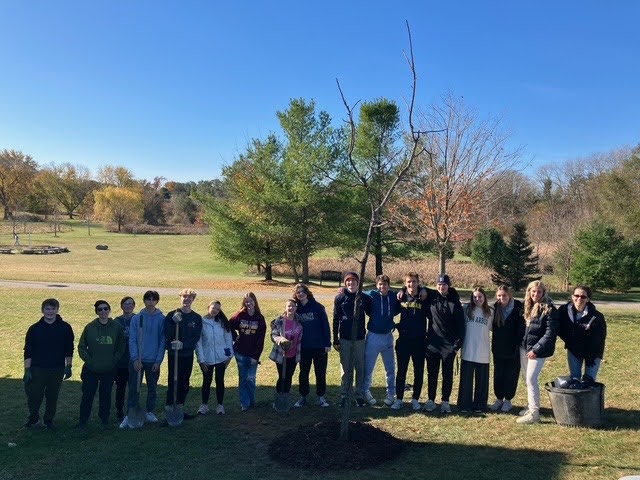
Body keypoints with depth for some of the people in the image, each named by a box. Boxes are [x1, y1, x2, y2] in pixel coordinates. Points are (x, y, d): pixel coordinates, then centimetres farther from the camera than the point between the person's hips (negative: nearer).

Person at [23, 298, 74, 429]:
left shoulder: (65, 328, -3)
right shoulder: (35, 328, -3)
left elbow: (69, 349, 3)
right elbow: (28, 351, -1)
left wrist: (68, 366, 0)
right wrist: (27, 370, -5)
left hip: (57, 369, 0)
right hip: (37, 369, 0)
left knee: (52, 396, 10)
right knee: (34, 395, 3)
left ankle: (49, 420, 28)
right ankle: (33, 418, 27)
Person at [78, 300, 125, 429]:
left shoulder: (116, 327, -2)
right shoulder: (90, 327, -3)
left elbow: (121, 347, 4)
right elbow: (81, 347, 2)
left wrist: (114, 360, -5)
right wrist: (88, 360, -7)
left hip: (109, 370, 0)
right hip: (91, 370, 0)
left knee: (106, 395, 11)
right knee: (87, 395, 4)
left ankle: (104, 419, 26)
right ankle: (83, 421, 19)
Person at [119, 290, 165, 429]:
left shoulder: (161, 319, -3)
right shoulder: (136, 318, -1)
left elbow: (162, 341, -2)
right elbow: (132, 340, -3)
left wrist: (159, 360, -7)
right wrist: (135, 358, -12)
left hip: (153, 360, 0)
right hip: (137, 360, 0)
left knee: (152, 388, 12)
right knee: (134, 388, 3)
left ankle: (150, 412, 26)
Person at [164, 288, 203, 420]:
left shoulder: (197, 318, 4)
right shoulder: (172, 315, -2)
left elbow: (196, 337, -2)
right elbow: (166, 334, -10)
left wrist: (183, 344, -18)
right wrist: (174, 322, -24)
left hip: (188, 354, 3)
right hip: (174, 354, -3)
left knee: (184, 384, 11)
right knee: (173, 382, -4)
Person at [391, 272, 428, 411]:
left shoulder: (424, 298, -5)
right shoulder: (401, 297, 0)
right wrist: (397, 326, 1)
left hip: (419, 341, -1)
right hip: (403, 340, 1)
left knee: (419, 371, 8)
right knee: (401, 371, 7)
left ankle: (415, 399, 22)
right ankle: (399, 399, 16)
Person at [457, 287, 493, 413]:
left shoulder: (490, 312, 2)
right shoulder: (466, 309, 0)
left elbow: (491, 327, 13)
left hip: (483, 352, 1)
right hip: (468, 351, -1)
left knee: (482, 379, 8)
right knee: (466, 379, 4)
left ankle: (479, 405, 19)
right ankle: (464, 404, 13)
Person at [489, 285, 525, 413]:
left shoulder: (518, 307, -14)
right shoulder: (495, 308, -3)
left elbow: (521, 328, -13)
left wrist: (517, 345, -16)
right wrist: (493, 345, 1)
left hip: (513, 348, -3)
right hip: (498, 348, 3)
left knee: (511, 374, 8)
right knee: (498, 374, 11)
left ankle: (508, 400, 23)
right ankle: (499, 398, 26)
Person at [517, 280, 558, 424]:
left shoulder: (549, 309, -13)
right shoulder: (527, 307, 9)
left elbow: (550, 333, -17)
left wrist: (537, 349, -20)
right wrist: (521, 343, 8)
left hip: (537, 350, -7)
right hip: (524, 347, 7)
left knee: (531, 379, -8)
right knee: (527, 378, 15)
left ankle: (534, 413, -1)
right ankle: (530, 405, 29)